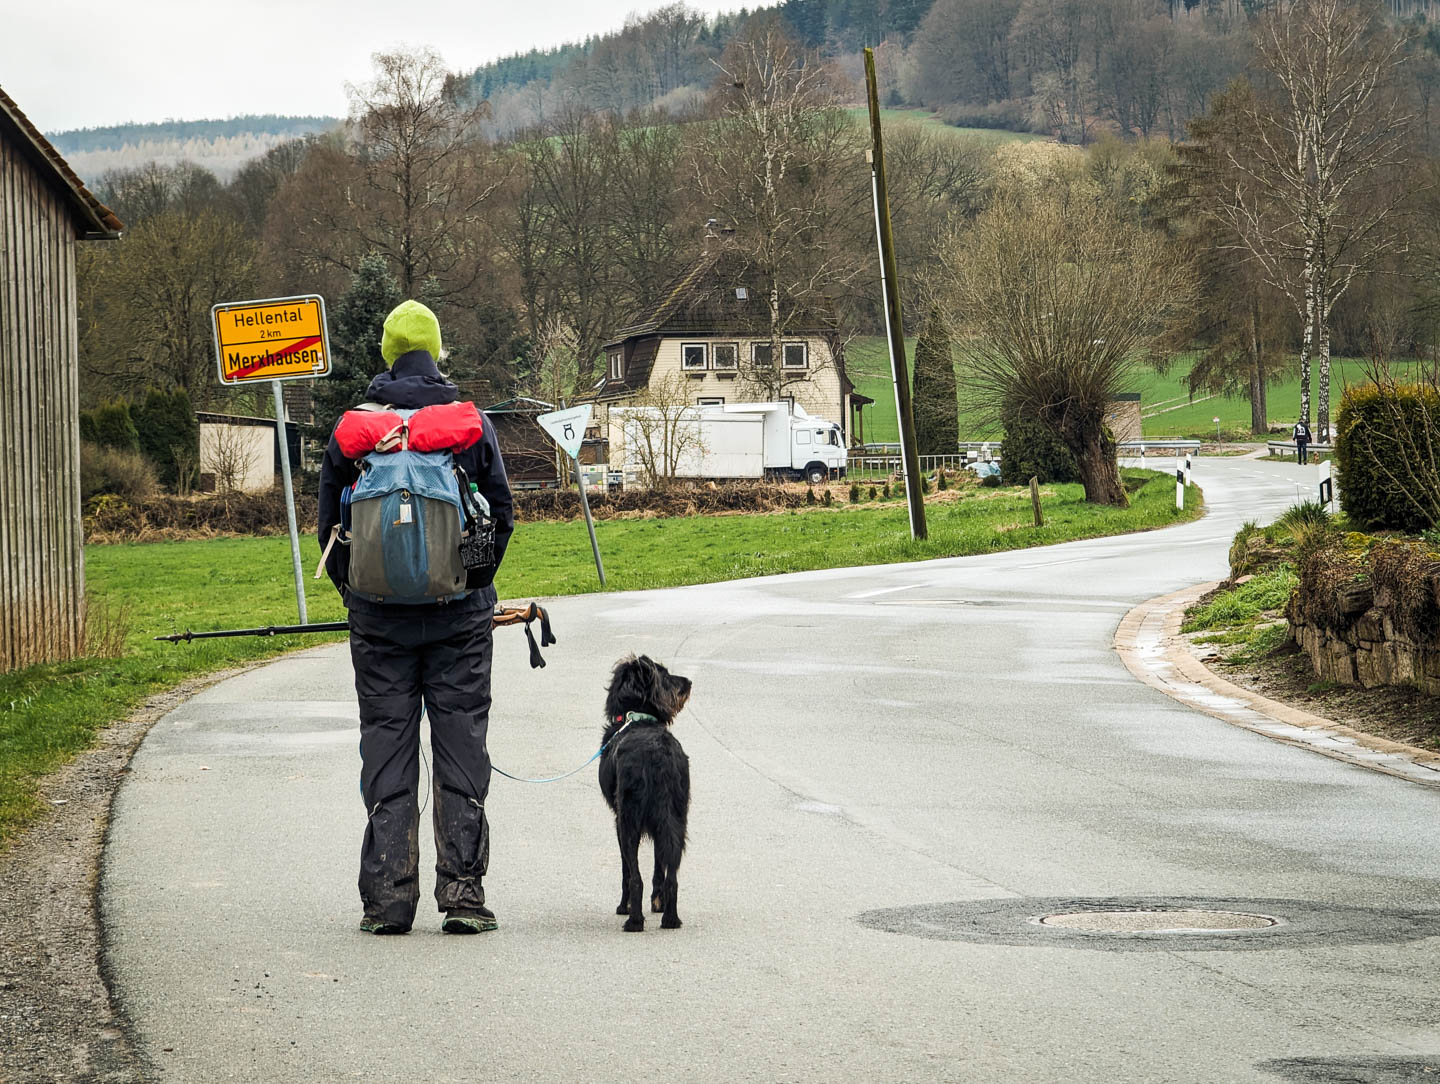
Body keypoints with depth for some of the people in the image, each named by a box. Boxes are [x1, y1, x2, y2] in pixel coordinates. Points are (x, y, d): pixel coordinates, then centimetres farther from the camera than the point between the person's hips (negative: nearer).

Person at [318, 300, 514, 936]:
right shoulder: (472, 422, 1)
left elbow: (329, 521, 5)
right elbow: (502, 514, 4)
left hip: (379, 615, 0)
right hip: (460, 615, 0)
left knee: (387, 751, 4)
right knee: (461, 748, 3)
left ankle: (388, 900, 2)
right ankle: (463, 893, 0)